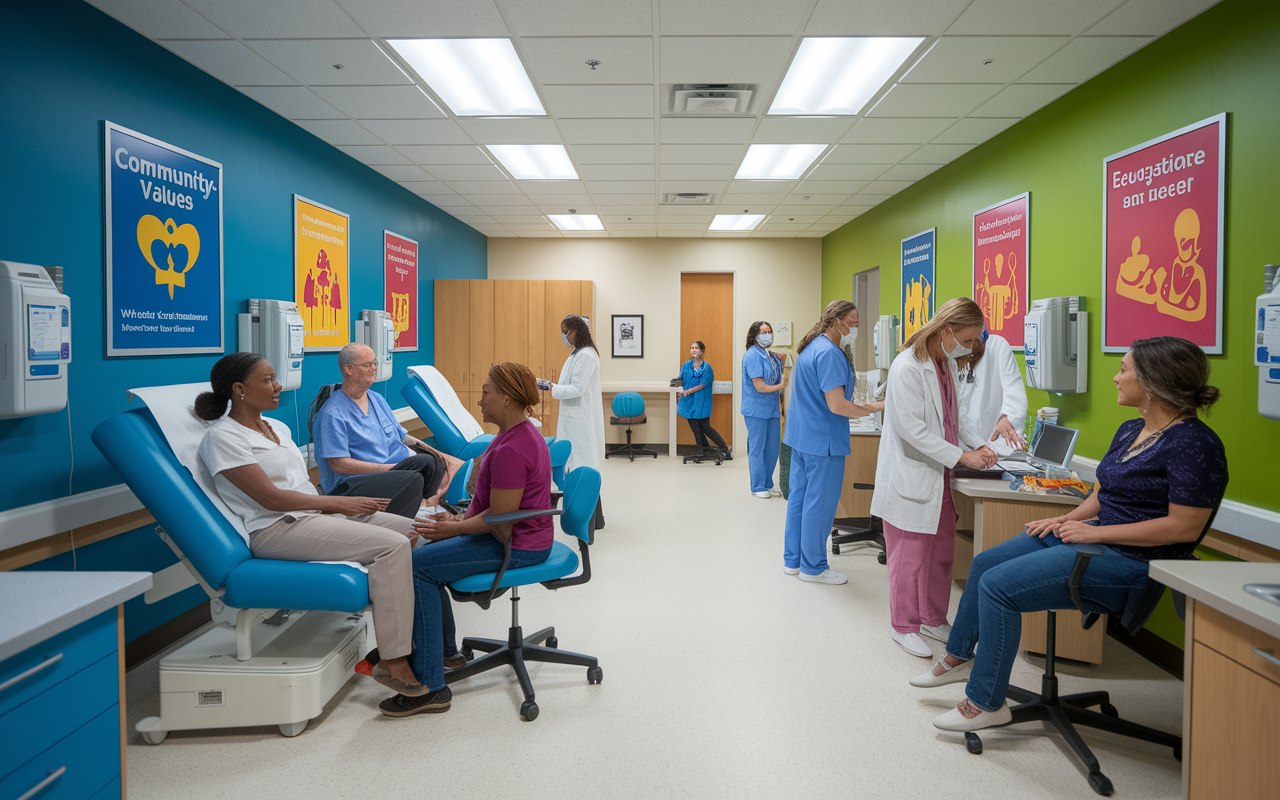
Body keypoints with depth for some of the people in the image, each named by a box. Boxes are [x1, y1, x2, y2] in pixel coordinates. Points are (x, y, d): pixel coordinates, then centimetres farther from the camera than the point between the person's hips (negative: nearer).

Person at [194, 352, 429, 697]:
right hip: (277, 529, -9)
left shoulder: (277, 428, 19)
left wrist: (342, 503, 0)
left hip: (316, 514, 9)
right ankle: (393, 663, -22)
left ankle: (412, 638, -4)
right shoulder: (223, 437, -8)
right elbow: (271, 498, -16)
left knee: (413, 531, -5)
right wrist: (339, 503, -14)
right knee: (392, 546, -26)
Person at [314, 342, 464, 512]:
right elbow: (339, 464, -13)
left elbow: (402, 437, 24)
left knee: (426, 461, -23)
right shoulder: (333, 413, -5)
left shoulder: (377, 399, 20)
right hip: (350, 484, -7)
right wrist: (390, 468, -16)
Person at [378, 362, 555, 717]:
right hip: (517, 537, 11)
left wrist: (456, 528, -9)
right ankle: (445, 651, 30)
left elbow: (500, 518, -23)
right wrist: (464, 519, 9)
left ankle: (430, 687, -12)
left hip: (516, 546, -11)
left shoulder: (511, 450, -25)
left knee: (418, 566, -16)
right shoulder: (519, 433, 10)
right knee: (426, 554, 17)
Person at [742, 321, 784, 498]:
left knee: (772, 447, 11)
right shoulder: (752, 356, -13)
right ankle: (758, 487, 10)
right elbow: (760, 387, -17)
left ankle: (767, 485, 23)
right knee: (757, 448, 0)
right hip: (756, 410, -8)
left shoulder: (772, 356, 13)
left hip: (772, 409, 8)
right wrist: (782, 386, -9)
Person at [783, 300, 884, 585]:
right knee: (820, 503, 1)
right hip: (822, 440, -10)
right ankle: (813, 567, 11)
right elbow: (837, 406, -24)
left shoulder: (810, 348, 13)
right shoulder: (829, 353, -19)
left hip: (801, 435, 10)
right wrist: (875, 408, -14)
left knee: (799, 496, 15)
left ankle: (792, 559, 25)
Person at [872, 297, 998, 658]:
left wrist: (974, 449, 3)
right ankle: (905, 626, 17)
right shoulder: (907, 367, -19)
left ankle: (934, 619, 30)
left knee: (942, 550, 14)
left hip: (938, 474, 9)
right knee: (910, 553, 1)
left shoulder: (947, 363, 10)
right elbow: (912, 429, -23)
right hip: (910, 475, -9)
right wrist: (961, 456, -21)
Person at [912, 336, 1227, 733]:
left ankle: (986, 703, -1)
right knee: (985, 562, 9)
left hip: (1129, 563, -10)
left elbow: (1184, 526, -22)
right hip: (1093, 536, 10)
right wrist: (1068, 518, 3)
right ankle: (959, 656, 28)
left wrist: (1094, 532, -20)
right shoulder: (1130, 431, 11)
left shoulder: (1194, 444, -18)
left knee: (998, 585, -17)